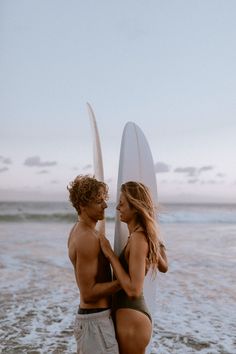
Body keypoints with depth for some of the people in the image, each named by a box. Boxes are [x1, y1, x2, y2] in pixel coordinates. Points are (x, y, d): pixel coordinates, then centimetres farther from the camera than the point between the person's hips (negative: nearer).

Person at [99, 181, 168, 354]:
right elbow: (164, 267, 20)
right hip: (136, 314, 9)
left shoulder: (138, 239, -22)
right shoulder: (145, 235, 4)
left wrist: (110, 254, -21)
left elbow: (134, 290, -26)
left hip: (131, 319, -9)